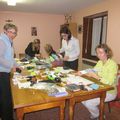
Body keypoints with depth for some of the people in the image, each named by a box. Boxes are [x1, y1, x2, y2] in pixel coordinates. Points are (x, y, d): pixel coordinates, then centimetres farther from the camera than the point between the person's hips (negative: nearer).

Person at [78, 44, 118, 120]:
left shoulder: (113, 64, -20)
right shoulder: (99, 62, 3)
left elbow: (110, 82, -26)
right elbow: (92, 74, 5)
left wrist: (97, 77, -34)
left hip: (109, 92, -7)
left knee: (89, 103, -19)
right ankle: (95, 113, 20)